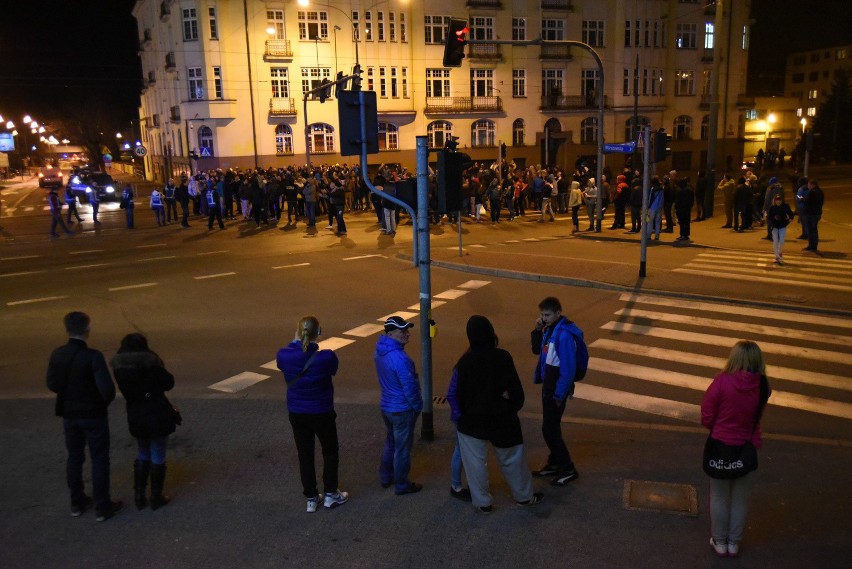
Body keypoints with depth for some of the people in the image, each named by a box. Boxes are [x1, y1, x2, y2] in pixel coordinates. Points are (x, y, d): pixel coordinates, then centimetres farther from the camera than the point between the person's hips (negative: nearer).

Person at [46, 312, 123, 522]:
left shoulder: (57, 355, -6)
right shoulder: (93, 356, -23)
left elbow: (51, 384, 5)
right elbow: (107, 388, -25)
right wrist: (105, 401, -4)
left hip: (69, 415, 6)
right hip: (93, 415, -5)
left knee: (74, 458, 19)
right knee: (99, 460, 6)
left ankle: (77, 503, 31)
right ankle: (103, 507, 13)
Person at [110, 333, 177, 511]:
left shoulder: (118, 365, -2)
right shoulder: (150, 360, -17)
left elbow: (125, 389, 4)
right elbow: (169, 382, -10)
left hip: (135, 416, 5)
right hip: (157, 414, -4)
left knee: (142, 454, 23)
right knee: (158, 456, 9)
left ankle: (139, 496, 24)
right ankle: (156, 498, 17)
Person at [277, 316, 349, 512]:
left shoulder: (283, 356, -18)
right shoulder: (325, 357, -26)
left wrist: (296, 342, -1)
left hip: (296, 413, 3)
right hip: (321, 413, -3)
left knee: (305, 455, 18)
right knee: (330, 452, 21)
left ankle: (311, 498, 30)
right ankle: (330, 494, 31)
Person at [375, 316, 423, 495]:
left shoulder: (380, 351, -2)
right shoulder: (400, 358, -30)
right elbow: (410, 387, -24)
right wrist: (417, 406, -8)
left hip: (386, 406, 8)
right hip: (402, 410, -8)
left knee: (390, 443, 26)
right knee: (402, 448, 9)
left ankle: (385, 477, 40)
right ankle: (402, 485, 24)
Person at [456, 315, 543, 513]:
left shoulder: (465, 361, -16)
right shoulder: (503, 357, -14)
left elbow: (460, 393, -8)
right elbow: (515, 387, -7)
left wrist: (463, 413, 8)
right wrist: (514, 407, 9)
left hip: (473, 420, -1)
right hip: (502, 418, 2)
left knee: (476, 462, 13)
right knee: (512, 459, 19)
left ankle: (482, 502, 21)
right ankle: (524, 496, 34)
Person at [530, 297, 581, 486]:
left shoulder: (564, 334, -24)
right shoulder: (550, 329, 3)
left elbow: (568, 368, -23)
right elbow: (537, 350, 14)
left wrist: (559, 394, -18)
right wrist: (538, 330, -3)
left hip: (557, 388, -9)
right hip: (548, 385, 9)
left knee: (550, 429, -1)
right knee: (550, 427, 18)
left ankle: (568, 469, 11)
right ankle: (555, 463, 32)